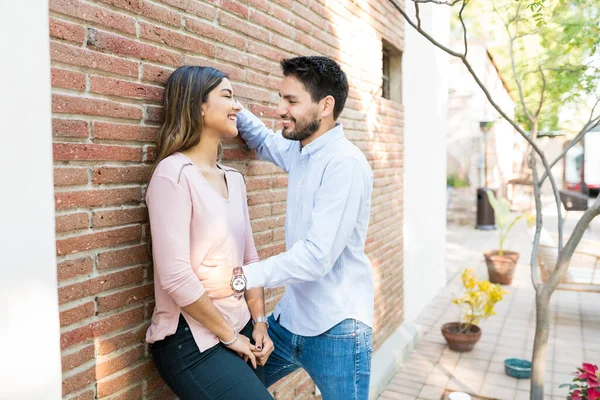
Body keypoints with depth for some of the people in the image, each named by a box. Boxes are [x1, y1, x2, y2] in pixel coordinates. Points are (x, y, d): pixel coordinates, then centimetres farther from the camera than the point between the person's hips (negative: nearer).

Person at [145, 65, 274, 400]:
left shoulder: (234, 178, 7)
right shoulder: (174, 173, -16)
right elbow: (175, 276, -21)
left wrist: (259, 322, 4)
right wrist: (229, 336, -11)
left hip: (241, 329, 7)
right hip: (191, 341, -7)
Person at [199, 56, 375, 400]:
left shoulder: (345, 163, -20)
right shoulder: (299, 150, 5)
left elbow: (318, 255, -26)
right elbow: (264, 140, 28)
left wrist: (241, 277, -26)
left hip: (337, 330, -7)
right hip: (290, 319, 8)